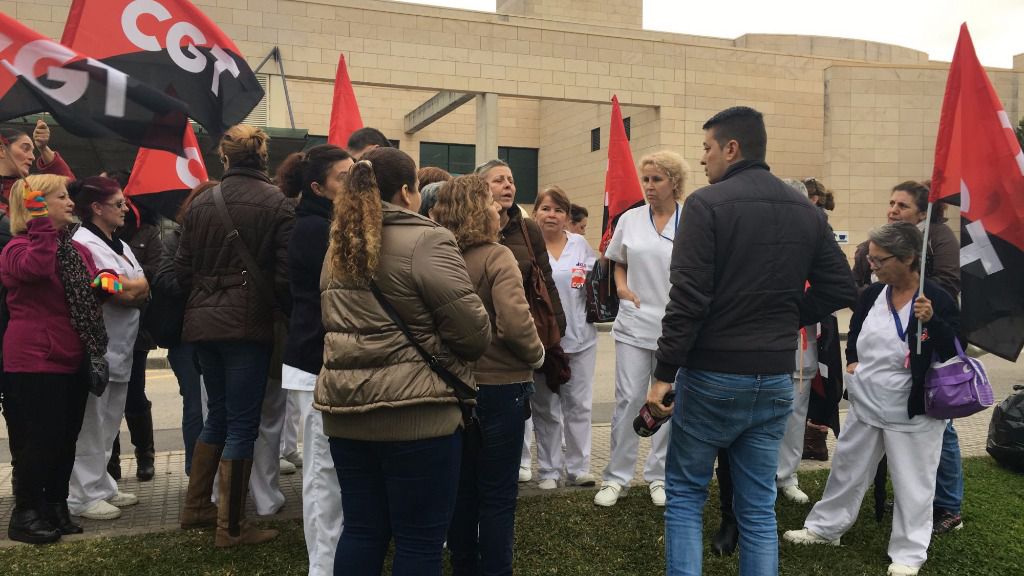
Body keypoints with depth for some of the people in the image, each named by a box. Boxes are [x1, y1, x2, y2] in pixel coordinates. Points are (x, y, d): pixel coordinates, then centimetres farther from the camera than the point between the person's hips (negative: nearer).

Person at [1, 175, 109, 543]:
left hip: (72, 361, 8)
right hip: (35, 361, -8)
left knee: (67, 439, 12)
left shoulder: (78, 249, 15)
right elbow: (35, 270, -33)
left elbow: (93, 289, 28)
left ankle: (56, 508, 25)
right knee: (40, 439, -4)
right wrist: (42, 224, -31)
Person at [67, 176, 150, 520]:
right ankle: (84, 496, 7)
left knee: (108, 424, 14)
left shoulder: (120, 246, 17)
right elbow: (124, 292, -19)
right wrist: (136, 285, -1)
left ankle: (102, 487, 24)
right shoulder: (84, 244, -12)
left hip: (120, 349, 9)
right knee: (91, 425, -2)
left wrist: (129, 287, -6)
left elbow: (144, 291, 12)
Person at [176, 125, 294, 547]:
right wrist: (287, 313, 4)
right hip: (248, 323, -5)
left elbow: (183, 267, 7)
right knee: (242, 423, 3)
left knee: (218, 414, 21)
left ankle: (196, 506, 30)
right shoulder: (276, 203, -8)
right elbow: (285, 272, -12)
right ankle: (232, 526, 11)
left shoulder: (200, 203, 5)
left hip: (203, 322, 5)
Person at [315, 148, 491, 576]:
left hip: (346, 406, 8)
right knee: (420, 540, 5)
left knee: (362, 529, 17)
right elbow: (474, 332, -14)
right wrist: (451, 352, 6)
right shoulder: (426, 241, -12)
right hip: (414, 410, -7)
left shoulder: (339, 245, 13)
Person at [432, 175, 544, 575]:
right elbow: (514, 324, -27)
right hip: (499, 385, -6)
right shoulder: (495, 257, -16)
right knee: (498, 492, 8)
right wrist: (537, 355, -9)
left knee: (461, 486, 19)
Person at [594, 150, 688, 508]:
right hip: (635, 322, 1)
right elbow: (617, 261, 17)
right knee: (628, 399, 1)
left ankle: (659, 476, 24)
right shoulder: (630, 219, 5)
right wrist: (622, 288, 0)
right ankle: (616, 477, 14)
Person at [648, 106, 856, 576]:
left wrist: (664, 373, -13)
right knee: (758, 506, 14)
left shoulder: (707, 203, -12)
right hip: (776, 379, 5)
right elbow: (840, 288, 9)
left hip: (713, 376, -5)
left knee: (684, 492, 11)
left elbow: (688, 298, -18)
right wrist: (786, 320, 14)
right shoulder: (805, 210, 7)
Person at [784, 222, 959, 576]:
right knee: (846, 469, 16)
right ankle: (826, 527, 32)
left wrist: (932, 321, -31)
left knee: (912, 485, 7)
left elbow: (956, 352, -16)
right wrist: (851, 360, 3)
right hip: (865, 404, 5)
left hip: (912, 413, -5)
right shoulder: (872, 295, 1)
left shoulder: (938, 299, -14)